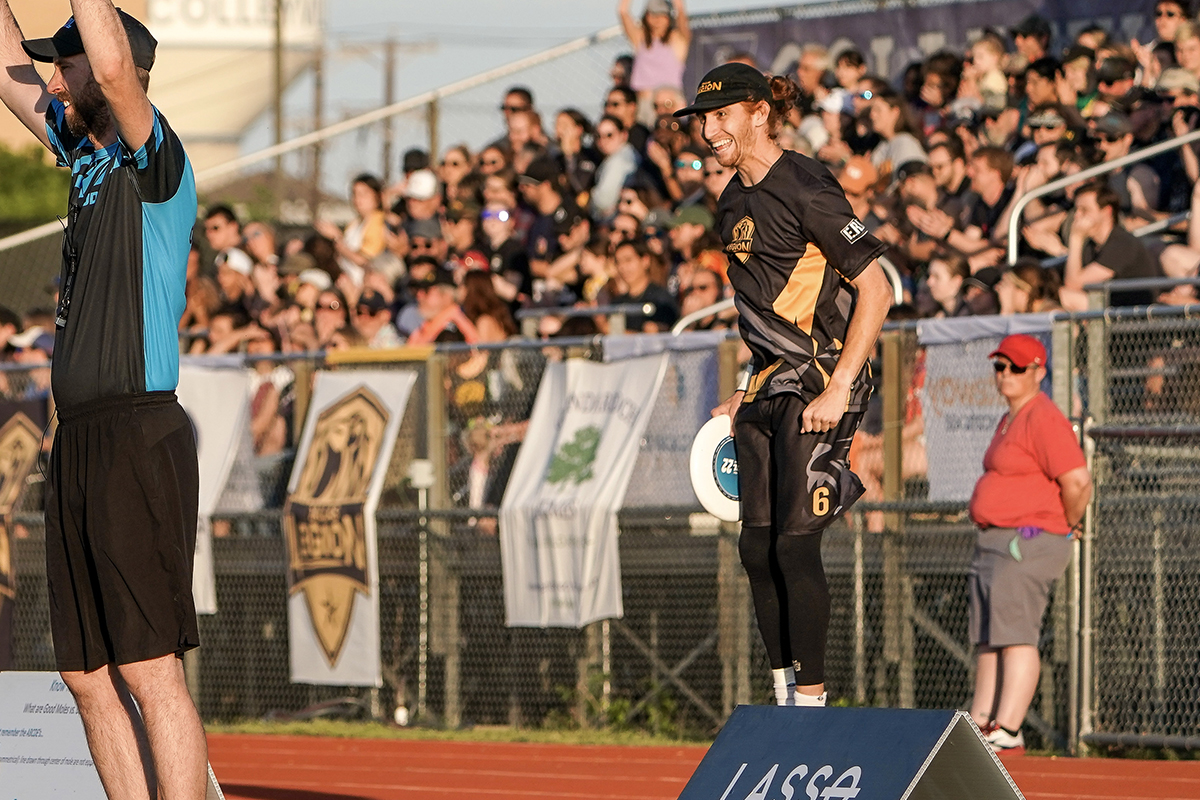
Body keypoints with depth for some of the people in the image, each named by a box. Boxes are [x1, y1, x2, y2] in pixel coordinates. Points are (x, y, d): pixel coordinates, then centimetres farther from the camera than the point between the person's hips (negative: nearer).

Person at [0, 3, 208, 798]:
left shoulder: (154, 162, -7)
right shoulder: (87, 154, 16)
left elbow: (114, 64, -24)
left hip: (139, 436, -9)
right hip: (81, 441, 9)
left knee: (151, 668, -12)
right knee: (89, 673, 9)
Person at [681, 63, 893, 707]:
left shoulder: (804, 190, -13)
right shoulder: (733, 204, 14)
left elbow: (876, 289, -15)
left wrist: (838, 388, -19)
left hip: (818, 386, -9)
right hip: (767, 389, 9)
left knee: (795, 545, -13)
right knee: (757, 550, 5)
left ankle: (812, 699, -9)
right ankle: (786, 696, 12)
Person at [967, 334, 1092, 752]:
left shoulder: (1043, 419, -14)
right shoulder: (1009, 421, 19)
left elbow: (1078, 482, -23)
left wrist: (1067, 525, -8)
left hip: (1026, 544, -11)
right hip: (991, 542, 11)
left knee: (1014, 635, -14)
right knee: (987, 639, 11)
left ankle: (1007, 729, -17)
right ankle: (980, 724, 15)